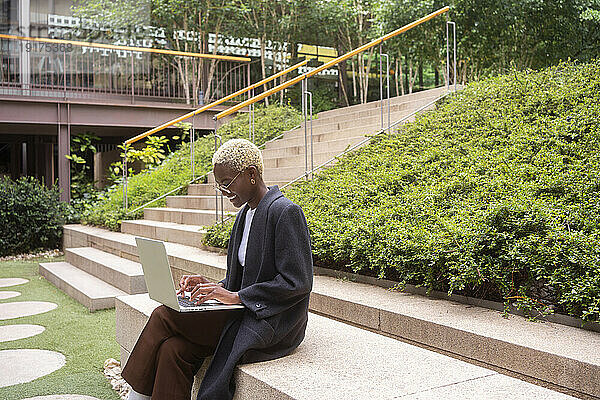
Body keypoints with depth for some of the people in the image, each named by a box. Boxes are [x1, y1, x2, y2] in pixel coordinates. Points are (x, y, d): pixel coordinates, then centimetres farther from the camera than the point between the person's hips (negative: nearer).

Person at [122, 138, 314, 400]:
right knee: (173, 350, -15)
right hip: (245, 311, 8)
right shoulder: (245, 213, 14)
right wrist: (213, 287, 2)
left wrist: (236, 297, -19)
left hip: (272, 324, -8)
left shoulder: (286, 212, -14)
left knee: (163, 317, -13)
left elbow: (297, 282, -18)